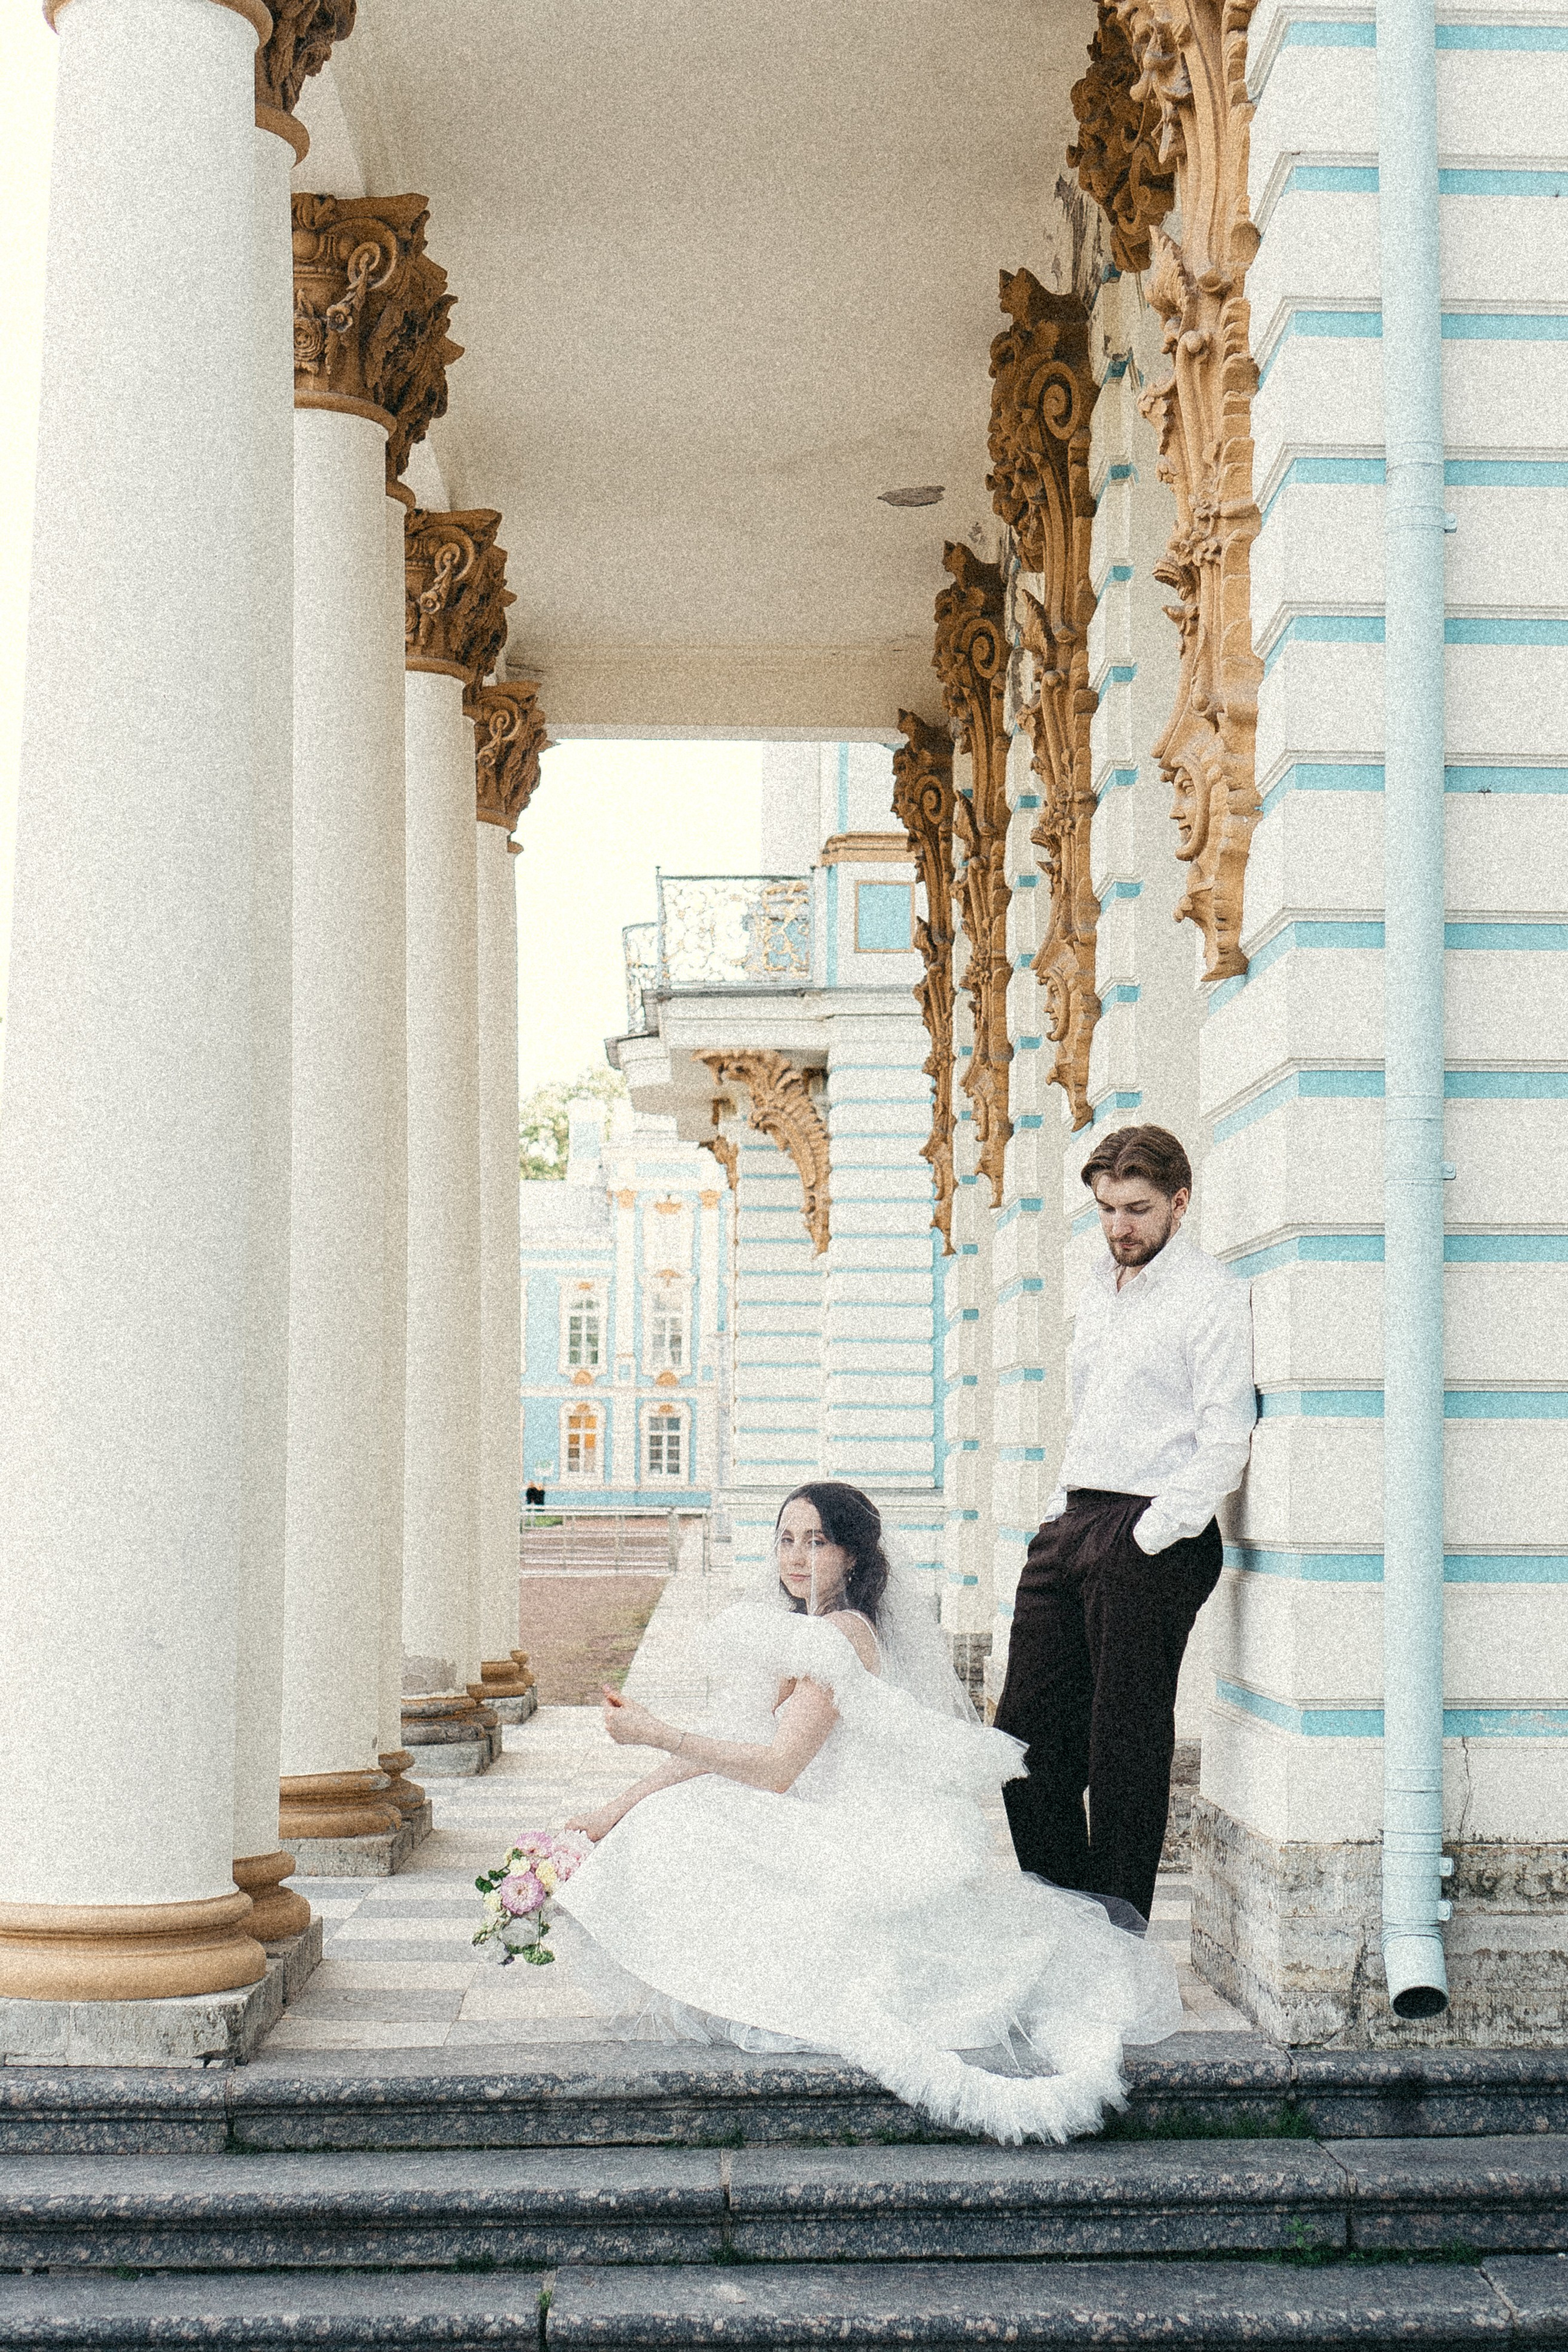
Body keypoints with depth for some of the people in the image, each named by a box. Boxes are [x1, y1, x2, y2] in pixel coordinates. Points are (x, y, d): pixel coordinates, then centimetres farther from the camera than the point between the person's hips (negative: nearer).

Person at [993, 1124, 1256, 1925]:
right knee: (1029, 1737, 7)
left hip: (1153, 1536, -8)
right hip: (1072, 1526, 8)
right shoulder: (1097, 1289, 19)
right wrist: (1062, 1517, 14)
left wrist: (1147, 1537, -16)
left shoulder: (1213, 1298, -7)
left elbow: (1225, 1443, -13)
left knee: (1127, 1747, -2)